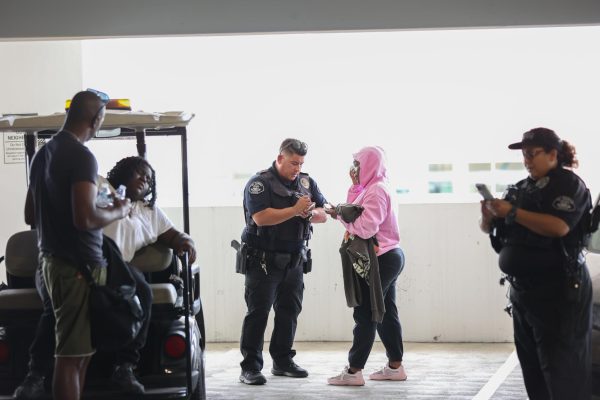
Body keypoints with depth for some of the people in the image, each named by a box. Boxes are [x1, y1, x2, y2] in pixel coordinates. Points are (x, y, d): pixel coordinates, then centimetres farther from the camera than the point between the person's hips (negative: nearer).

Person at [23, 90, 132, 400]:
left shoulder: (43, 154, 14)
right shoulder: (81, 156, -15)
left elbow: (30, 215, 22)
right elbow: (85, 218, -24)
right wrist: (118, 212, -6)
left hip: (51, 259, 9)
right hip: (79, 264, -9)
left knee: (77, 351, 14)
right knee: (72, 356, -8)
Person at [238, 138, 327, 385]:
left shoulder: (306, 182, 9)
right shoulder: (260, 183, -10)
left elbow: (323, 215, 8)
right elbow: (261, 217, -24)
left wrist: (311, 213, -15)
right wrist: (295, 210, -22)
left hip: (294, 261, 6)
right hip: (264, 261, -6)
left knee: (289, 311, 11)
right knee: (258, 312, -5)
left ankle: (283, 361, 22)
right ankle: (250, 368, -4)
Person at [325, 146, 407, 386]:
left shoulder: (376, 190, -15)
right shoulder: (373, 188, 18)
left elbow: (366, 227, -24)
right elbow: (360, 218, 8)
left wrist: (339, 214, -14)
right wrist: (356, 187, 3)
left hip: (381, 259, -10)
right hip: (387, 257, 10)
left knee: (366, 314, -8)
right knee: (385, 313, 11)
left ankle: (354, 371, -6)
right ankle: (395, 366, 15)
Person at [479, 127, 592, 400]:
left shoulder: (568, 184, -7)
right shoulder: (521, 189, 13)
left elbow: (558, 226, -24)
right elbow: (488, 228, 17)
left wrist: (512, 212, -20)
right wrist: (488, 216, -6)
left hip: (558, 292, -8)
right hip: (522, 289, 8)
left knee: (561, 368, -8)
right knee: (532, 366, 10)